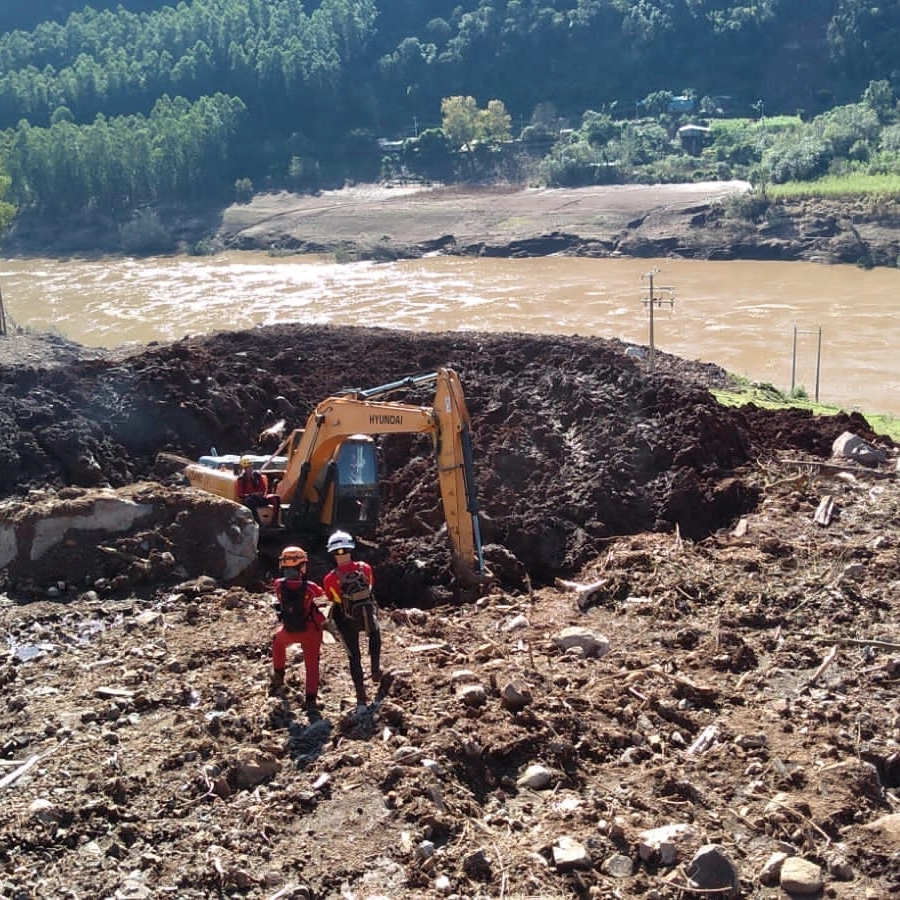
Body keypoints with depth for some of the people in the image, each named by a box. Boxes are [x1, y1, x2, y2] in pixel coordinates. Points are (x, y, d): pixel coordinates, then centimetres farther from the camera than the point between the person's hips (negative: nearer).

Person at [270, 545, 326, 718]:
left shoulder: (278, 585, -17)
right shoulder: (310, 587, -23)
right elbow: (323, 594, 0)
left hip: (289, 631, 2)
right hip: (310, 631, -2)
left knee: (278, 642, 36)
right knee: (312, 666, 9)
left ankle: (278, 678, 46)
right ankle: (311, 702, 0)